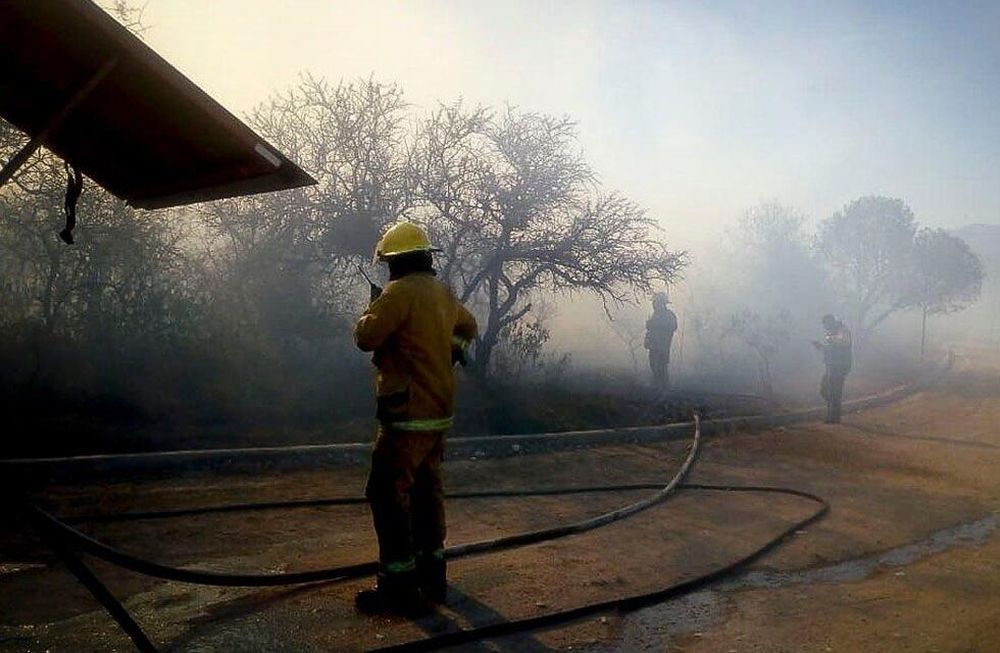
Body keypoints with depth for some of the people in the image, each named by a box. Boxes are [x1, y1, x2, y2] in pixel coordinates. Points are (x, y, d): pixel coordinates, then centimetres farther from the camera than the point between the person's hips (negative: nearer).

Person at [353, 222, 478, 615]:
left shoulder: (400, 291, -16)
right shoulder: (444, 294, 11)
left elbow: (365, 337, -15)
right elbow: (467, 327, 29)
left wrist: (373, 307, 2)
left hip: (408, 414, -9)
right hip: (438, 410, 9)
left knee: (387, 494, -3)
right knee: (426, 490, 17)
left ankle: (399, 587, -1)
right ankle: (432, 575, 26)